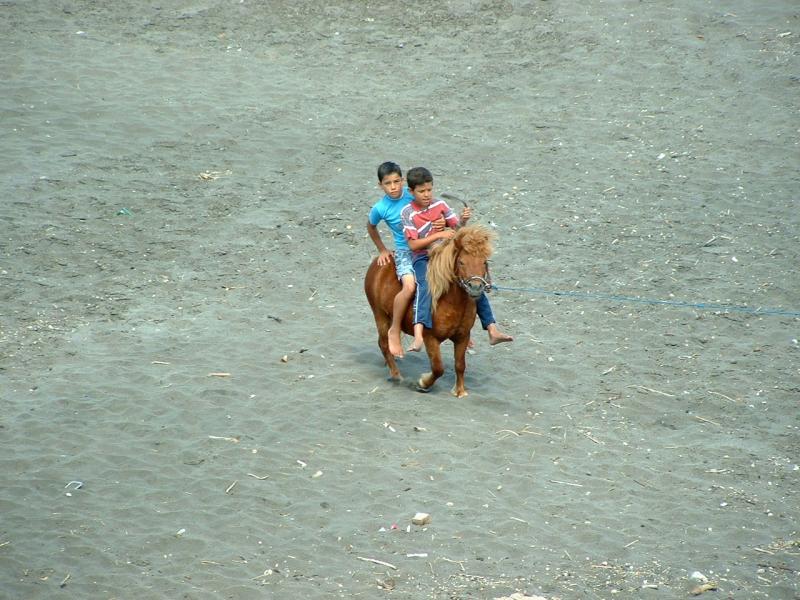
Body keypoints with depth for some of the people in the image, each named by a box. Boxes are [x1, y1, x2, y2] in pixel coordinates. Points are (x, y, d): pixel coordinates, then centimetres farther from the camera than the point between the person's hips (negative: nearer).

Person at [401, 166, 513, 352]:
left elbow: (457, 229, 4)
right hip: (422, 258, -5)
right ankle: (418, 335, -52)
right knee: (425, 285, -35)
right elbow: (413, 245, -12)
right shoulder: (407, 213, -6)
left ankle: (492, 329, -2)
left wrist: (463, 220, -18)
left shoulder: (440, 204, 5)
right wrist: (438, 235, -19)